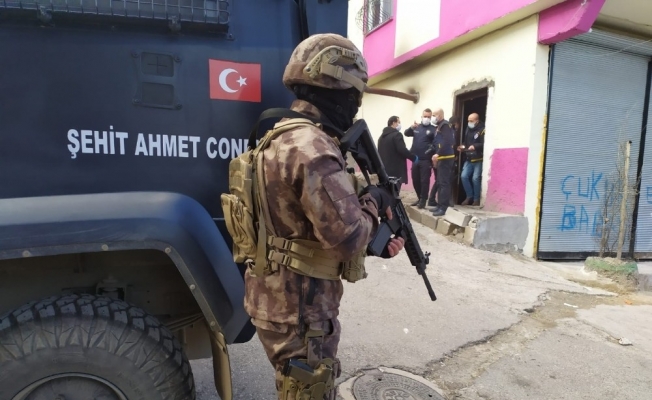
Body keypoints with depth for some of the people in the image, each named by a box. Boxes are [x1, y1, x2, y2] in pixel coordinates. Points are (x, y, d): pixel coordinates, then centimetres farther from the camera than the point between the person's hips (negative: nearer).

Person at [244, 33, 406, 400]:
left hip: (286, 301, 10)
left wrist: (376, 243, 7)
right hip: (299, 311, -10)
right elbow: (348, 236, -29)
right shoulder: (313, 149, -24)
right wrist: (373, 202, -9)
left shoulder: (289, 138, 10)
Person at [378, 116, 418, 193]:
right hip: (396, 170, -9)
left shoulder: (382, 136, 17)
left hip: (384, 169, 9)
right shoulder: (397, 134, -10)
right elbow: (403, 150, -18)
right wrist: (414, 158, -5)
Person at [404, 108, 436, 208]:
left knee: (424, 181, -1)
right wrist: (412, 127, -23)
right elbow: (406, 133, -3)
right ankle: (420, 198, 27)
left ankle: (423, 200, 9)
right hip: (415, 159, 5)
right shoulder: (416, 128, 11)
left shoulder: (433, 129, -1)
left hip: (426, 160, -5)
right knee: (415, 180, 12)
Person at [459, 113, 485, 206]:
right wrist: (463, 147, 3)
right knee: (464, 176, -3)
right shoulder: (468, 130, 16)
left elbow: (484, 144, -16)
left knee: (475, 178, -8)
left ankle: (476, 199, 7)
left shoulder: (482, 130, -7)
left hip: (478, 160, -6)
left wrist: (475, 146, -30)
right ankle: (469, 196, 12)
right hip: (468, 159, 6)